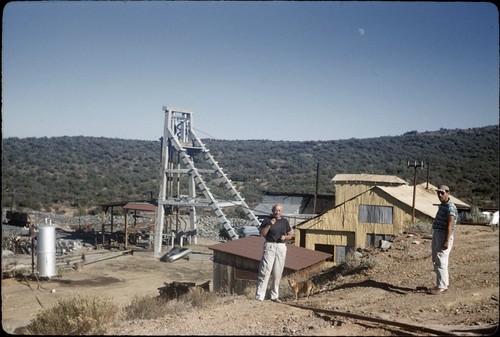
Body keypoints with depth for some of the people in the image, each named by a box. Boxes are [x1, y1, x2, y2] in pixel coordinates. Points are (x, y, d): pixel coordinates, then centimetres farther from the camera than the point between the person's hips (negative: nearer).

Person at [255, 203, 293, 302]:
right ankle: (259, 296, -8)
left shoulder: (285, 221, 10)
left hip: (281, 247, 4)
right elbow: (262, 233, -7)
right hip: (270, 246, -3)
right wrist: (269, 224, -17)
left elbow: (291, 234, 16)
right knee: (265, 271, -9)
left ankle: (274, 296, 16)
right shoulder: (267, 220, 1)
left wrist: (285, 237, -5)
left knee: (278, 273, 6)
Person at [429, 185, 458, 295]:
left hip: (444, 236, -10)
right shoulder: (442, 205, 16)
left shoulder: (450, 207, -14)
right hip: (436, 234, 10)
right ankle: (444, 283, 21)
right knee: (435, 261, 13)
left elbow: (450, 225, -20)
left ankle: (441, 286, -6)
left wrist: (446, 241, -25)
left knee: (440, 261, -10)